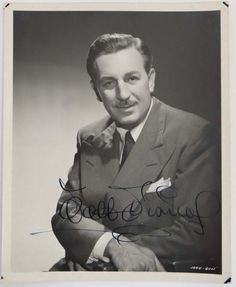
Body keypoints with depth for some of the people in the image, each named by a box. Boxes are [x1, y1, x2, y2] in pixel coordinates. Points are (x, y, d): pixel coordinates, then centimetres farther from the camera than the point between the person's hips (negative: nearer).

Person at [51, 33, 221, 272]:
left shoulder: (194, 134, -10)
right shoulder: (89, 139, 4)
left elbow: (198, 232, -14)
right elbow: (65, 213, 1)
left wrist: (95, 247, -14)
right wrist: (112, 246, -21)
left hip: (166, 269, -3)